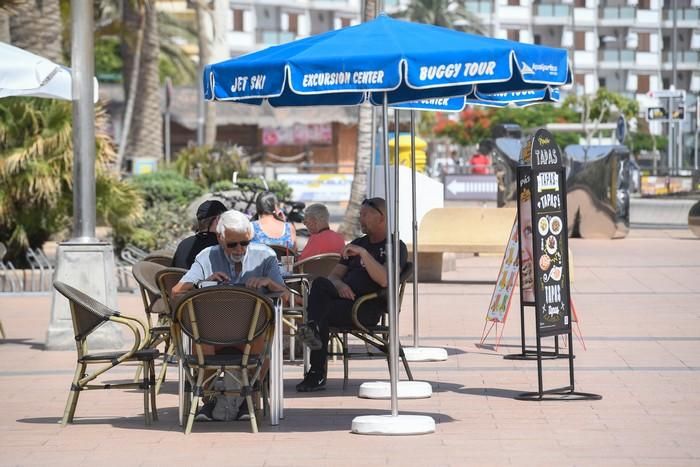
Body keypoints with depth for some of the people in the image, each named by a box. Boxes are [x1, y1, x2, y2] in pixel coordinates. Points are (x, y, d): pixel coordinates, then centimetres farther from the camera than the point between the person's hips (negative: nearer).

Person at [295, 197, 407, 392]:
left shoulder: (395, 247, 5)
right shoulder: (358, 243, 28)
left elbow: (384, 280, -15)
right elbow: (334, 275, 20)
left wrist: (363, 254, -19)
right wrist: (340, 285, -4)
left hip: (368, 308, -6)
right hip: (345, 297, 6)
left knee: (323, 313, -30)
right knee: (320, 283, -27)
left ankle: (317, 374, -30)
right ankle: (313, 329, -44)